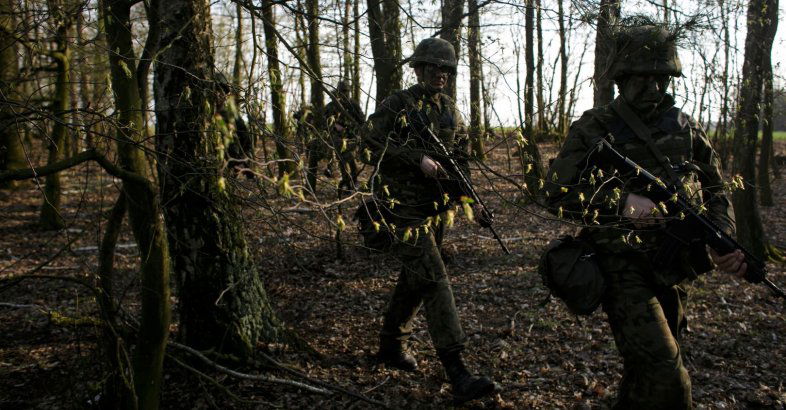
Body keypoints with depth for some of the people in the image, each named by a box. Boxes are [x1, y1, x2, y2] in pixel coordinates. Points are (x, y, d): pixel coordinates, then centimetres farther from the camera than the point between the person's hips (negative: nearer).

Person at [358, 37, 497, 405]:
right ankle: (457, 374, -15)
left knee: (414, 279, 16)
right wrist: (418, 159, -19)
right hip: (401, 207, -7)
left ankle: (392, 346, 35)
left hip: (435, 208, 7)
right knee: (433, 278, -15)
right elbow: (371, 143, -12)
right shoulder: (396, 105, -6)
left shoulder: (450, 110, 13)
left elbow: (461, 151, 20)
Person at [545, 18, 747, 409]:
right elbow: (557, 192, -15)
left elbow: (714, 192, 14)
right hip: (623, 269, -6)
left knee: (647, 368, 21)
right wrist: (624, 203, -26)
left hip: (673, 271, 6)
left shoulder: (685, 128, 7)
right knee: (665, 377, -16)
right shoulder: (594, 128, -7)